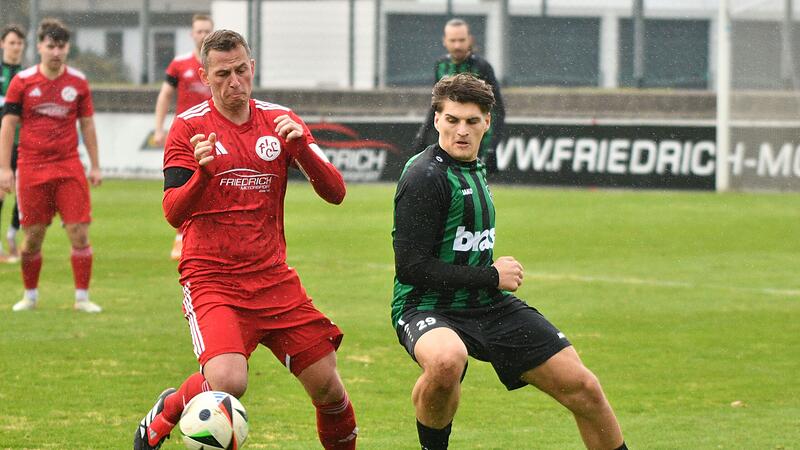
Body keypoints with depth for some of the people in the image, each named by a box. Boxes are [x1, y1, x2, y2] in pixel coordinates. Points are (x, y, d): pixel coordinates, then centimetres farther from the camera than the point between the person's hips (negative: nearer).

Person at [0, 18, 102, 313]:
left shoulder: (78, 82, 5)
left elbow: (87, 124, 12)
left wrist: (95, 166, 9)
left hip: (69, 167, 1)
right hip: (32, 168, -1)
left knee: (79, 231, -7)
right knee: (33, 236, 3)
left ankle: (82, 297, 2)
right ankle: (30, 296, 20)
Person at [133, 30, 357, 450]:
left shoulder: (279, 121, 7)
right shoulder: (189, 127, -3)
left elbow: (334, 192, 0)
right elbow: (173, 213, -10)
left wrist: (300, 146, -18)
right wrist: (202, 172, -30)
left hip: (273, 278, 4)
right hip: (211, 279, -4)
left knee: (328, 387, 0)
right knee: (227, 381, -26)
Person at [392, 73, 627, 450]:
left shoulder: (475, 167, 13)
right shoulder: (425, 176, -16)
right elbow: (411, 267, -21)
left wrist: (497, 276, 11)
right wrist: (491, 277, -15)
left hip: (489, 306, 8)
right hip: (427, 306, -8)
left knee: (583, 388, 0)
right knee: (447, 361, -43)